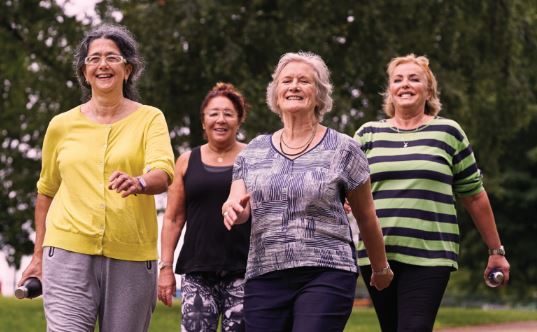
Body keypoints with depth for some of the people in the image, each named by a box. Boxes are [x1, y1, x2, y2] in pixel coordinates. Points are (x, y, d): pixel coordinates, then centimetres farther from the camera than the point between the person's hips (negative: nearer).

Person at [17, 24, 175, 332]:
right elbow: (46, 193, 19)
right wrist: (39, 255, 18)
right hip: (69, 251, 0)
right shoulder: (62, 125, 10)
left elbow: (164, 174, -13)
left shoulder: (149, 118, 4)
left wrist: (139, 183, -35)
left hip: (131, 255, 0)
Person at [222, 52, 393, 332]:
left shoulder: (343, 149, 2)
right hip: (264, 276, 4)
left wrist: (381, 268, 18)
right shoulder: (254, 151, 13)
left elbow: (366, 216, 10)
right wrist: (234, 208, -19)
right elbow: (236, 205, 5)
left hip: (326, 277, -4)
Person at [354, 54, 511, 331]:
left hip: (429, 255, -3)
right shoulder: (368, 134, 12)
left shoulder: (448, 132, 7)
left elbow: (474, 196, 12)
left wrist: (496, 251, 14)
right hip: (376, 255, 3)